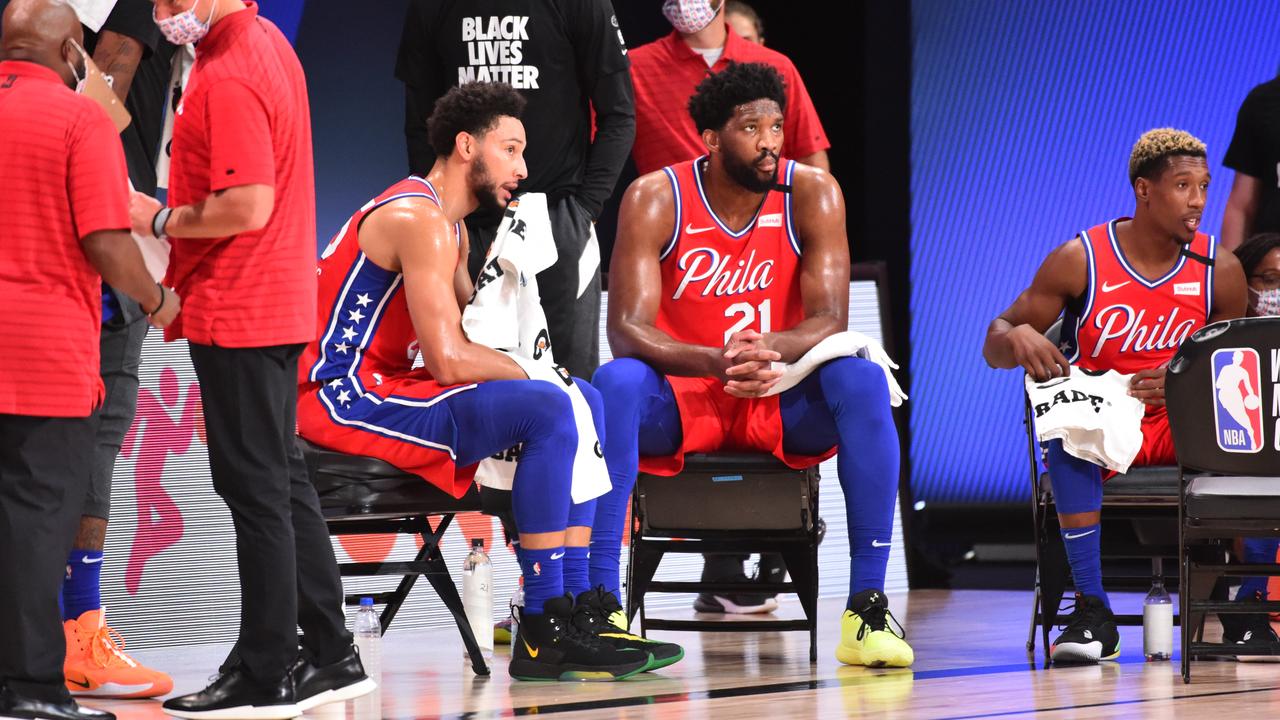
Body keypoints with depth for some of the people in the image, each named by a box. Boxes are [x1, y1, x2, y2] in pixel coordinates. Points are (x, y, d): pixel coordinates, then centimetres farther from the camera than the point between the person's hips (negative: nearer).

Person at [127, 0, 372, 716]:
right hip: (281, 306, 10)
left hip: (235, 314, -10)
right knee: (283, 481, 15)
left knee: (257, 490, -5)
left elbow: (248, 206, -25)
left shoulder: (227, 78, -19)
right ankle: (330, 655, 21)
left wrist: (160, 219, -11)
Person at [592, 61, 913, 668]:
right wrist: (715, 362, -38)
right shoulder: (654, 199, -12)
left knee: (861, 379, -30)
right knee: (616, 381, -34)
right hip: (681, 396, -1)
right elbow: (626, 328, -20)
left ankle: (868, 609, -30)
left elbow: (830, 319, -14)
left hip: (782, 399, 1)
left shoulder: (811, 193, -8)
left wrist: (770, 349, -38)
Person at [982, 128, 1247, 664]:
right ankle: (1092, 611, -34)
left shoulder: (1221, 271, 0)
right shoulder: (1079, 260, -5)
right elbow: (993, 347, 0)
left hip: (1181, 426, 2)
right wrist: (1018, 338, -27)